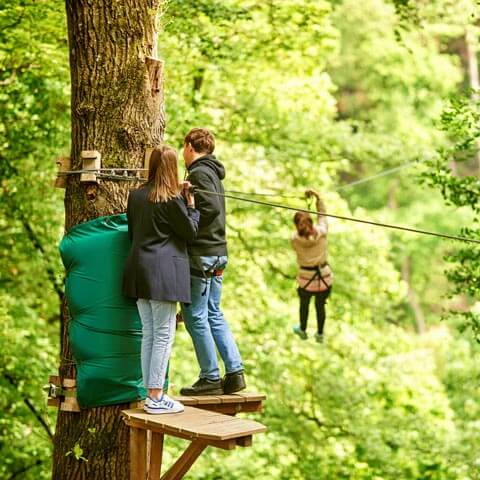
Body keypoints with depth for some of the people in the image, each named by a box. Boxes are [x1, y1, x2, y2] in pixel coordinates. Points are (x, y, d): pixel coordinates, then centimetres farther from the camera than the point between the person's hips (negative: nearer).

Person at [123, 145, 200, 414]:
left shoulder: (136, 196, 9)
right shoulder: (172, 200, -11)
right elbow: (190, 232, -3)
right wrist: (191, 205, 7)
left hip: (140, 270, 7)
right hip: (164, 272, -7)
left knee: (149, 334, 12)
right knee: (164, 335, -3)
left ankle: (151, 394, 15)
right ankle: (156, 398, -4)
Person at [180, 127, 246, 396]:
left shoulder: (199, 173, -11)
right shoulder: (214, 173, 17)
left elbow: (210, 208, -23)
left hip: (201, 253, -9)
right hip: (218, 252, 9)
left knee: (195, 315, -2)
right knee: (214, 314, 14)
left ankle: (211, 378, 0)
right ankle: (235, 372, 10)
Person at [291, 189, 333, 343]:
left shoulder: (295, 239, -16)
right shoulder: (321, 232, -15)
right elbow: (322, 215, 2)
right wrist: (317, 197, -2)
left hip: (306, 279, -1)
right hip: (325, 278, 1)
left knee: (304, 304, 28)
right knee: (320, 306, 24)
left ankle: (303, 330, 50)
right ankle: (320, 334, 43)